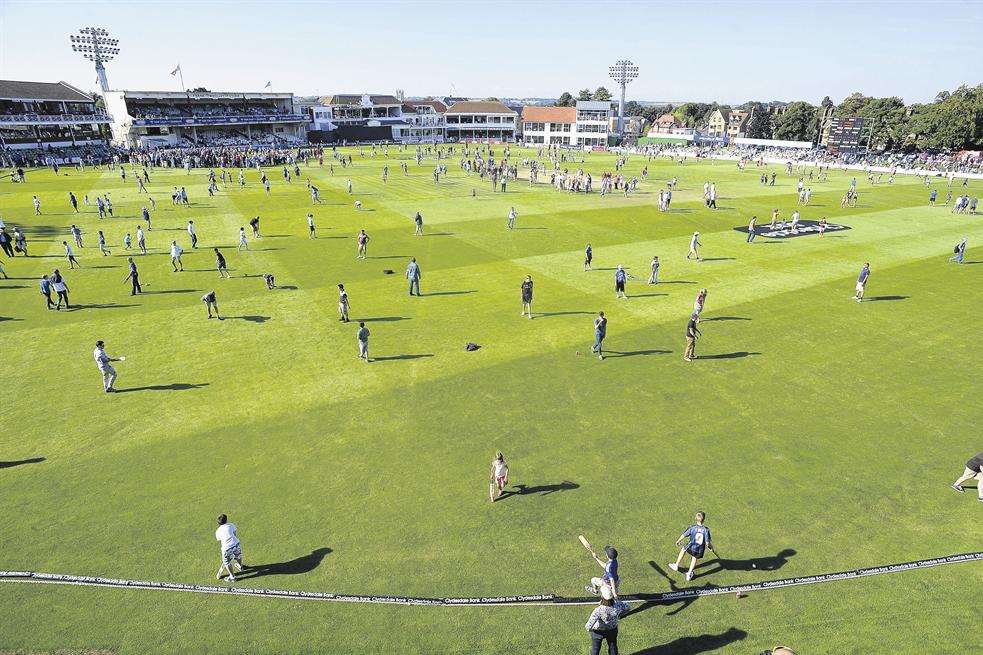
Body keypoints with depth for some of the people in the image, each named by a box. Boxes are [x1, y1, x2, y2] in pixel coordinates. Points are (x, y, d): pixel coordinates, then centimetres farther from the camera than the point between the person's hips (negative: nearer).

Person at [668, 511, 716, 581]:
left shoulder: (692, 528, -13)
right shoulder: (706, 530, -14)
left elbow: (683, 535, -2)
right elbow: (707, 543, -13)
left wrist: (678, 541, 17)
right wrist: (711, 548, 8)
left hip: (691, 548, -1)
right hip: (700, 551, 1)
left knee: (683, 549, 30)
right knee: (695, 558, 32)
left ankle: (676, 565, 42)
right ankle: (689, 574, 37)